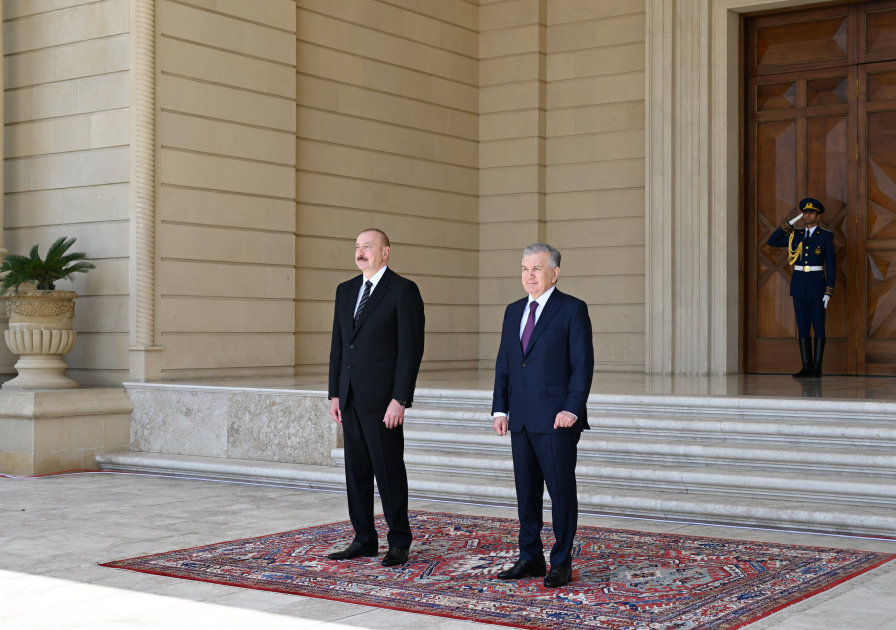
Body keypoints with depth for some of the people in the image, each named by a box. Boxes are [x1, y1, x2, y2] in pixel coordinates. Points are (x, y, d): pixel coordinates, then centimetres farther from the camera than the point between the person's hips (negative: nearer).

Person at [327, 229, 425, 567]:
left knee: (389, 469, -1)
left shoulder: (403, 290, -7)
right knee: (356, 470, 10)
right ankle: (364, 539, 20)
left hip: (382, 397, -7)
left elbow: (411, 348, -11)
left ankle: (399, 542, 9)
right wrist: (335, 394, 10)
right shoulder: (346, 290, 14)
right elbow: (338, 345, 16)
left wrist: (399, 399, -17)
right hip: (350, 398, 7)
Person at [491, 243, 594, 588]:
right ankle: (530, 558, 20)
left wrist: (572, 408, -16)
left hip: (556, 418, -6)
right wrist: (500, 409, 7)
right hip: (521, 418, 6)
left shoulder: (572, 310, -4)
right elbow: (503, 364, 15)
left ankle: (561, 563, 8)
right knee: (526, 490, 11)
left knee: (561, 491, 0)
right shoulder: (514, 312, 15)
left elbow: (583, 363, -9)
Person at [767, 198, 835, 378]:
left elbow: (831, 264, -3)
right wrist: (789, 224, 1)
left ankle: (817, 367, 2)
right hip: (798, 284, 4)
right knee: (802, 326, 3)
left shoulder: (826, 236, -1)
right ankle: (806, 366, 6)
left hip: (817, 283, -4)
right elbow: (772, 242, 5)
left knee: (818, 326, -2)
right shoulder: (795, 235, 10)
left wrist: (829, 291, -10)